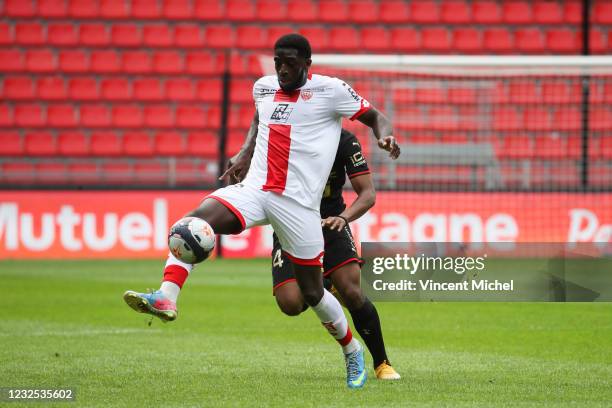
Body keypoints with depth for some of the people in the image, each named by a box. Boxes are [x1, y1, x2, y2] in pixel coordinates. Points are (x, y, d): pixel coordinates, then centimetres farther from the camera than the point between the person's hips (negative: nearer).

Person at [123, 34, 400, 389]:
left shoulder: (330, 90, -2)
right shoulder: (263, 87, 13)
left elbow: (374, 116, 5)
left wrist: (385, 136, -17)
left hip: (298, 202, -4)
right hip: (255, 190, 4)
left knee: (311, 291, 2)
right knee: (196, 220, -25)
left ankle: (353, 351, 27)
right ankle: (166, 298, -38)